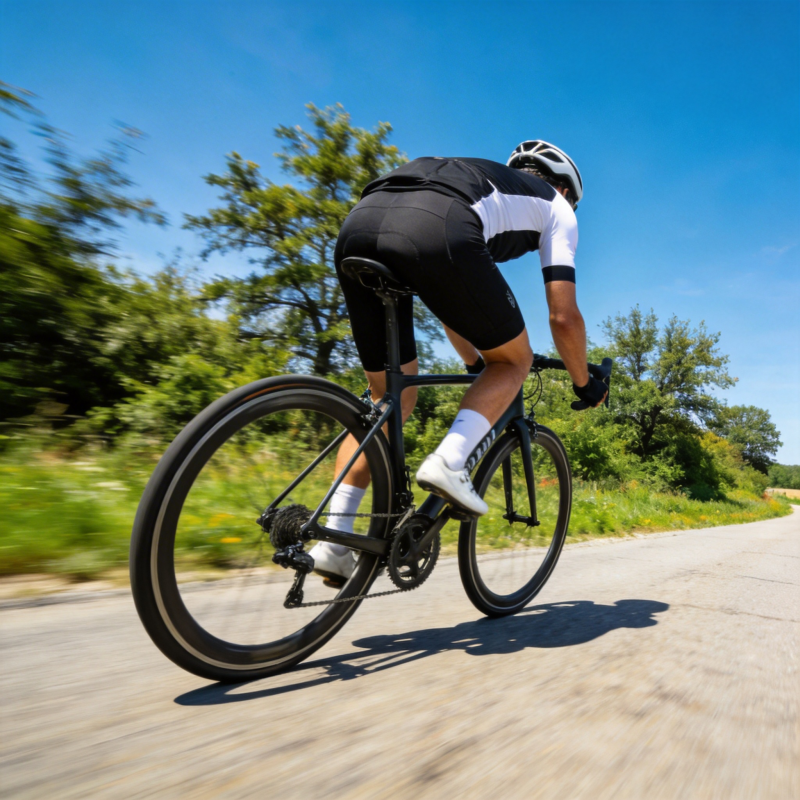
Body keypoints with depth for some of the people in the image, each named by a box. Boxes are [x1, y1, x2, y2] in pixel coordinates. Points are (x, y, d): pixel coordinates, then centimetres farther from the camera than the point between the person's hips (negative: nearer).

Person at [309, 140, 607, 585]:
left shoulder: (479, 178, 44)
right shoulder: (556, 206, 28)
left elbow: (446, 298, 46)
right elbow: (564, 317, 19)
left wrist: (476, 364, 55)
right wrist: (586, 384, 35)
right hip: (435, 233, -6)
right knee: (514, 362, 18)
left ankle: (333, 542, 13)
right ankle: (450, 464, -3)